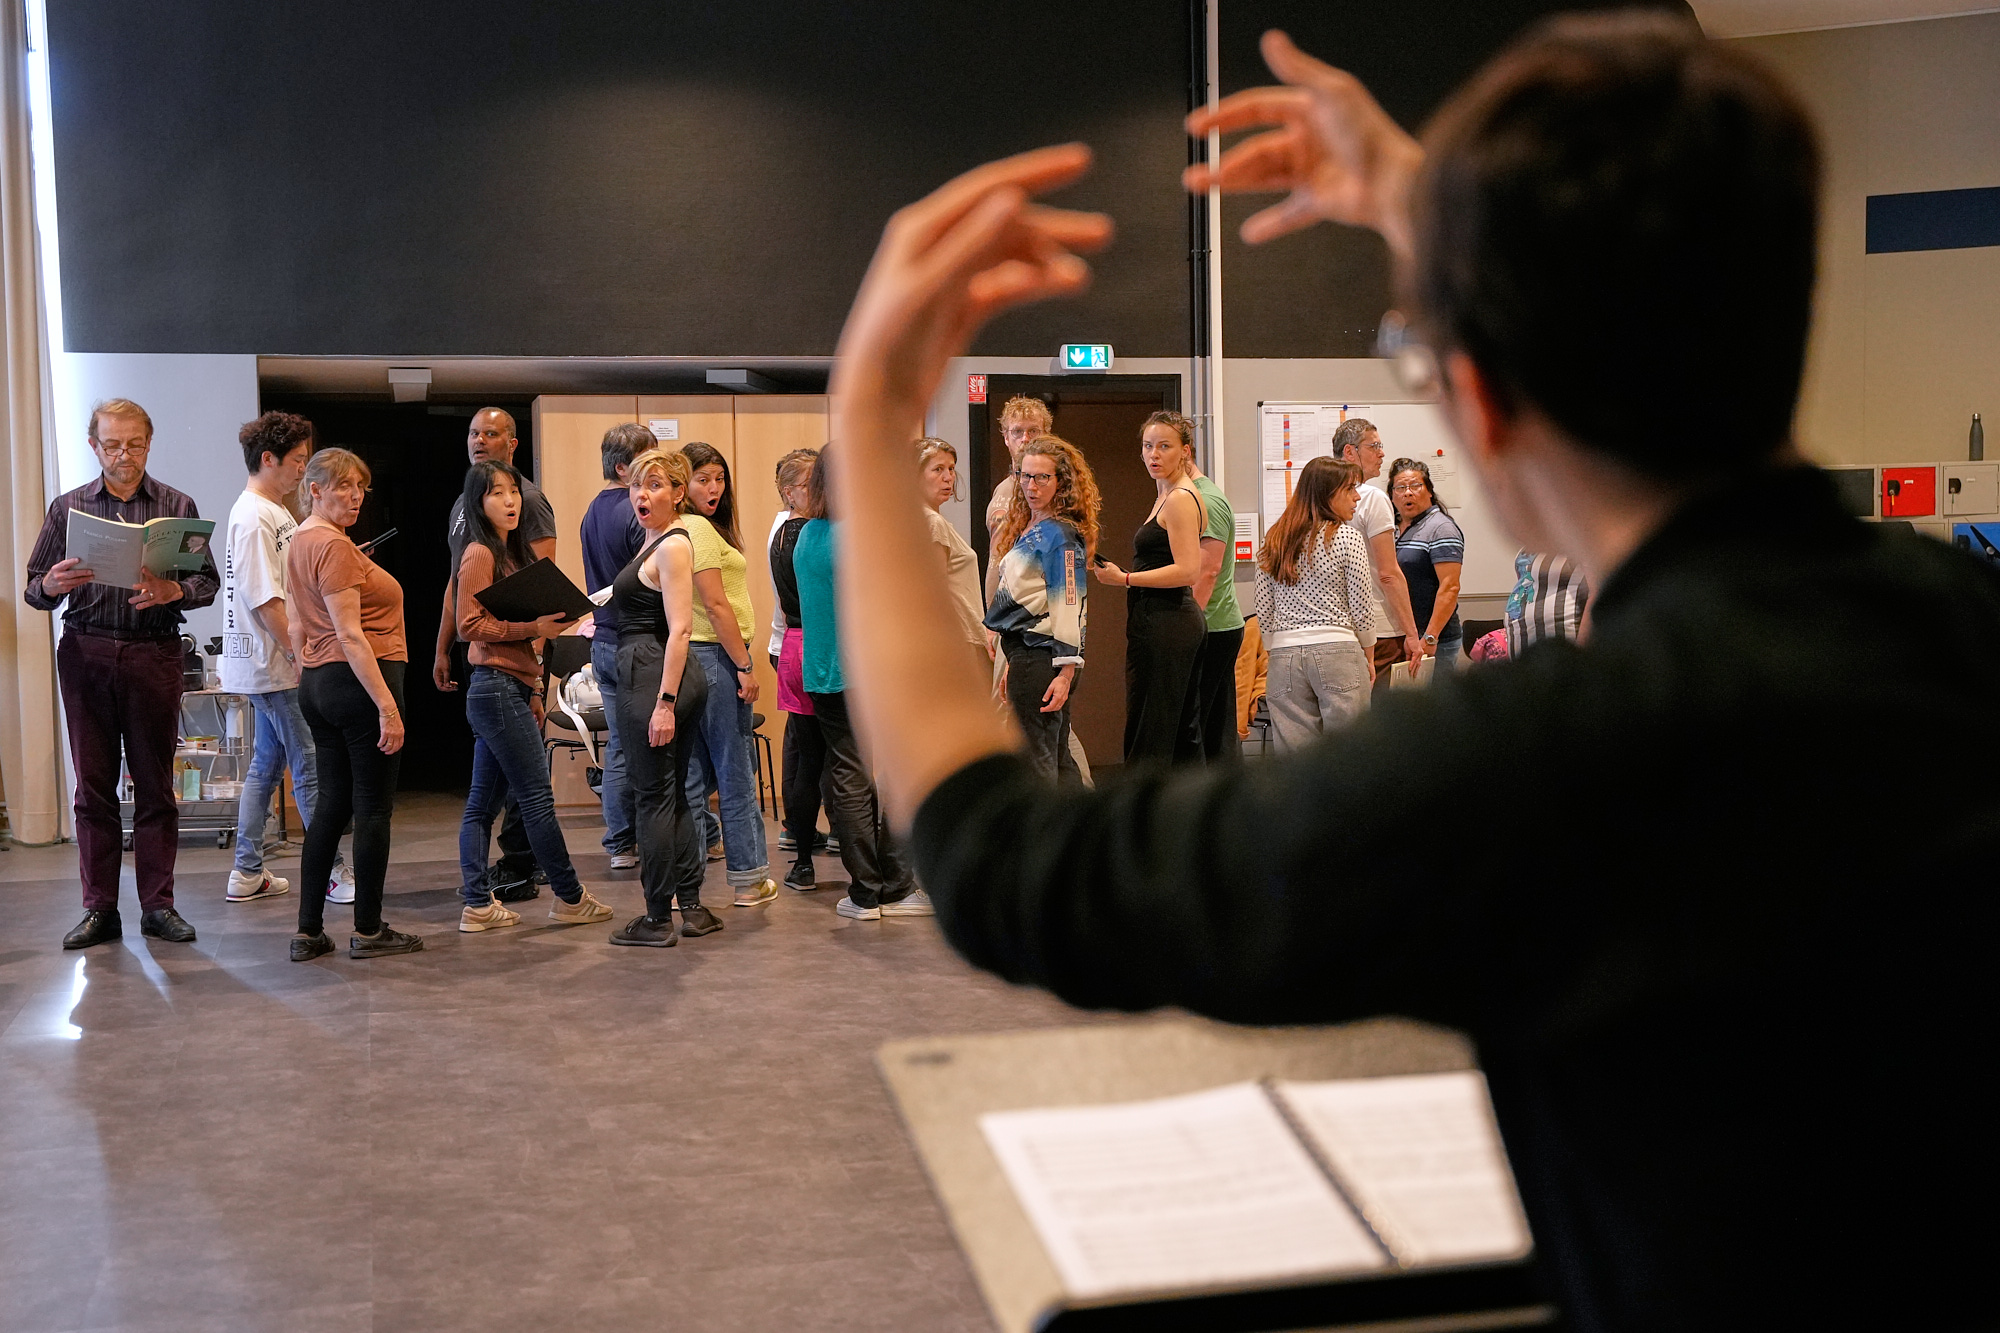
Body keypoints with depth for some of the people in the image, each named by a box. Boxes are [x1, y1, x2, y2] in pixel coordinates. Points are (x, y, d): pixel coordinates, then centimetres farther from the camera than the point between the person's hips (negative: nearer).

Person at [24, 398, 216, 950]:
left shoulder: (177, 506, 8)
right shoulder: (69, 507, 10)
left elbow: (208, 582, 3)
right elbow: (33, 590, 8)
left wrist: (172, 591, -18)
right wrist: (51, 584, -15)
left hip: (154, 654, -1)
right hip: (86, 652, 1)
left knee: (155, 784, 2)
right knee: (93, 784, 3)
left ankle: (158, 904, 8)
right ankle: (99, 908, 9)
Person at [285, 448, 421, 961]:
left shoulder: (298, 542, 15)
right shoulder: (335, 546, -14)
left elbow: (297, 627, 19)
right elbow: (350, 634, -20)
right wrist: (387, 706, -22)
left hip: (318, 683, 10)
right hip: (360, 680, -10)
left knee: (330, 804, 12)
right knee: (373, 808, -1)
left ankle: (308, 932, 13)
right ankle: (368, 930, 6)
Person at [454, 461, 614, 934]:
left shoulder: (510, 552, 18)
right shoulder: (479, 553, -9)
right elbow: (471, 625, -15)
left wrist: (532, 691, 19)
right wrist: (533, 628, -19)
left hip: (509, 687, 9)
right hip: (496, 687, -9)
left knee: (483, 802, 9)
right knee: (537, 796, -3)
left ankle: (477, 905, 12)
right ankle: (570, 898, 5)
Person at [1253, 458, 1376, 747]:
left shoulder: (1273, 541, 10)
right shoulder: (1347, 538, -3)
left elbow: (1264, 613, 8)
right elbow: (1362, 611, -2)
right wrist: (1367, 656, 12)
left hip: (1284, 655, 4)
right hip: (1337, 650, -4)